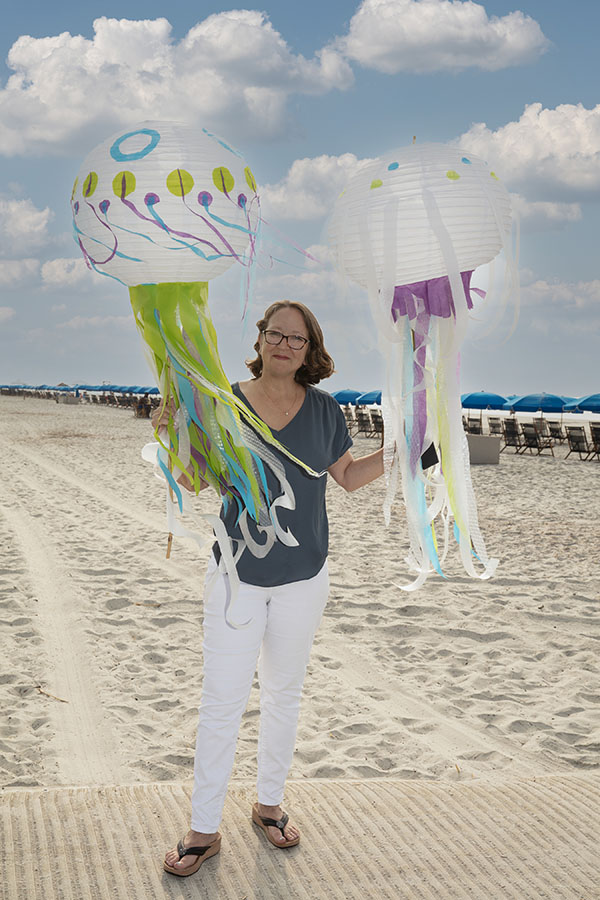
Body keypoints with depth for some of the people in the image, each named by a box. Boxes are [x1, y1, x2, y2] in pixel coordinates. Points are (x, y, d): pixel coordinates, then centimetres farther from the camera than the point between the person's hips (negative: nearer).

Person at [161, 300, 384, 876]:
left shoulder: (323, 409, 0)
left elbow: (349, 476, 11)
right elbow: (193, 481, 0)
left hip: (303, 576, 2)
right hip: (237, 571, -2)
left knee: (283, 694, 14)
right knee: (221, 700, -3)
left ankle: (269, 805, 31)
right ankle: (204, 830, 7)